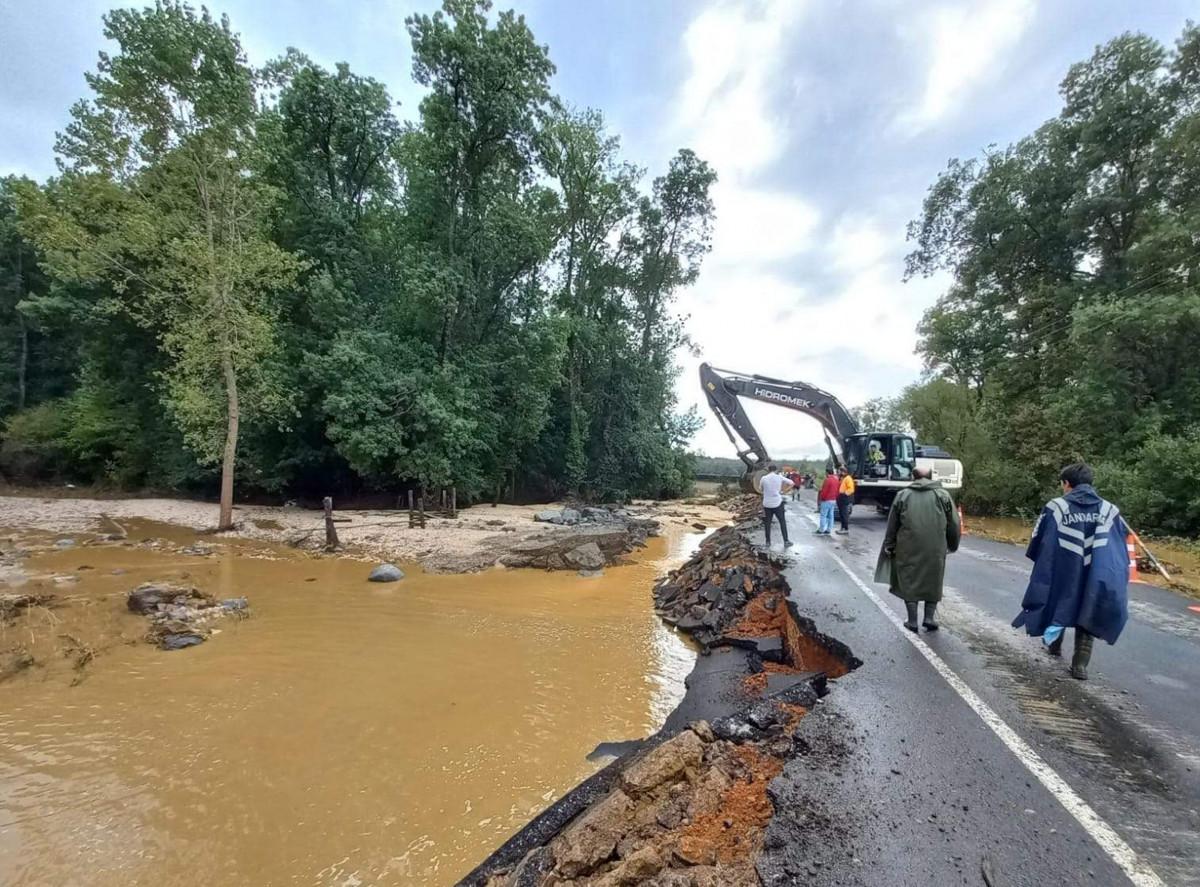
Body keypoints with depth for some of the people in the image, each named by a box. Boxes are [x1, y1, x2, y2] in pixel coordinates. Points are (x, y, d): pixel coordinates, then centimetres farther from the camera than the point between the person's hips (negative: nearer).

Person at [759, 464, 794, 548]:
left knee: (767, 523, 11)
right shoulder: (779, 477, -6)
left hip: (767, 504, 1)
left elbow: (760, 488, 10)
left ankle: (768, 542, 16)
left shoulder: (764, 478, -5)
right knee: (782, 522, 11)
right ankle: (786, 541, 13)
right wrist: (783, 491, -1)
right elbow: (791, 483, -3)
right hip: (778, 503, -1)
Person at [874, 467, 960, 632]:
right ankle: (929, 618, 16)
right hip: (935, 549, 1)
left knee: (909, 582, 9)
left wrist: (889, 546, 16)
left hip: (908, 548, 0)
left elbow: (892, 525, 8)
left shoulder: (902, 495, 6)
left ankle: (912, 621, 12)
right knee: (933, 582, 16)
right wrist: (952, 545, 20)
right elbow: (954, 525, 6)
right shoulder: (943, 495, 6)